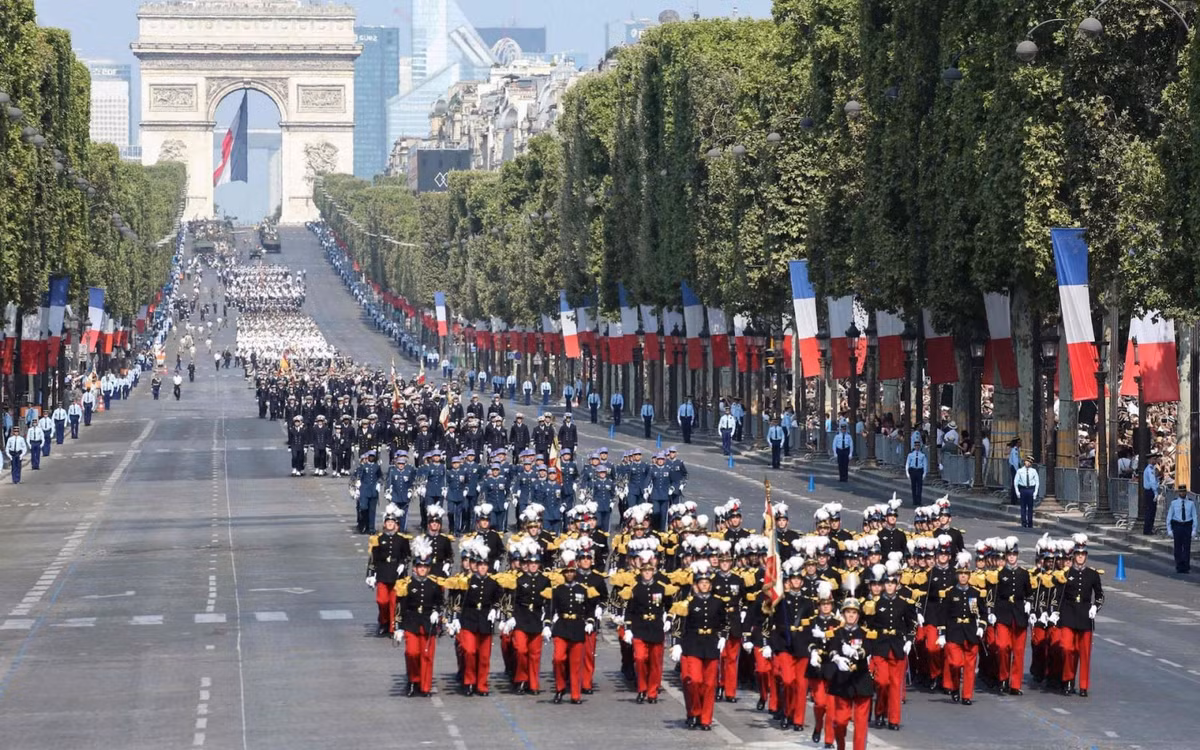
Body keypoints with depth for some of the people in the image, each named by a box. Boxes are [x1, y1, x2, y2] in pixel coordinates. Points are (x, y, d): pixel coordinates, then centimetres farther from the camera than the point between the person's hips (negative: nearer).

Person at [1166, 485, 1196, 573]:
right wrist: (1169, 529, 0)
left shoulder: (1191, 503, 0)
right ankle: (1179, 567, 9)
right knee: (1178, 548, 2)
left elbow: (1194, 516, 3)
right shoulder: (1174, 502, 0)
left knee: (1187, 547, 0)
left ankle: (1186, 567, 6)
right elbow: (1169, 516, 5)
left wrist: (1194, 530, -2)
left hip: (1188, 526, 0)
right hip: (1177, 525, 0)